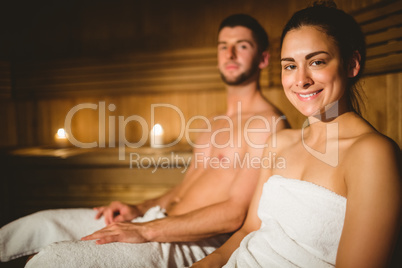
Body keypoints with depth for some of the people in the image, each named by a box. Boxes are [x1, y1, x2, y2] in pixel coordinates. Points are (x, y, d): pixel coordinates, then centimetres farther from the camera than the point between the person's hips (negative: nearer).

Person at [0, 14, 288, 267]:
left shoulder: (268, 123, -11)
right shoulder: (216, 124, 19)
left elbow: (235, 214, -19)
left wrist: (146, 230, -20)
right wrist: (140, 210, 4)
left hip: (188, 244, -8)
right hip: (155, 219, 9)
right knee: (43, 222, 5)